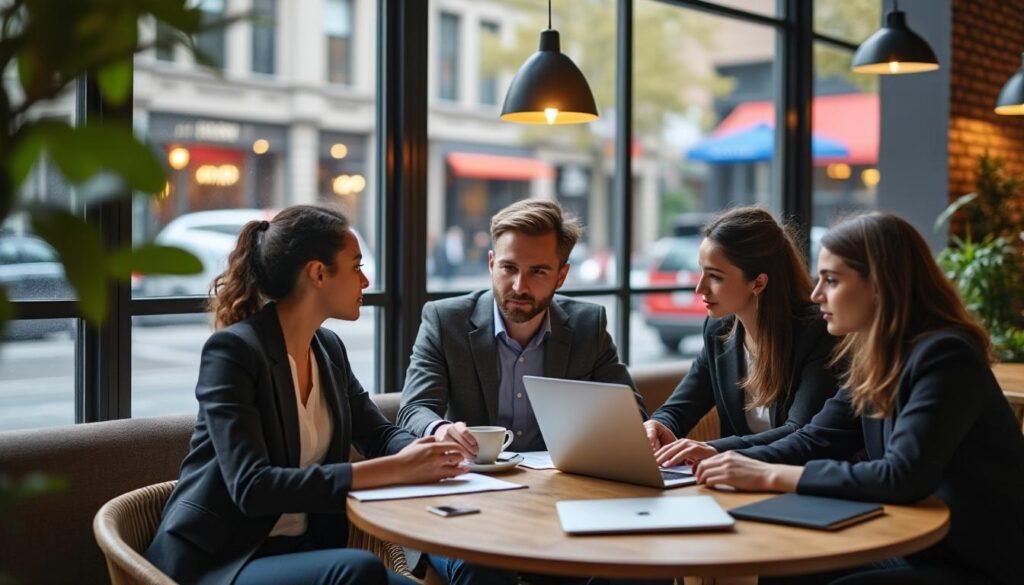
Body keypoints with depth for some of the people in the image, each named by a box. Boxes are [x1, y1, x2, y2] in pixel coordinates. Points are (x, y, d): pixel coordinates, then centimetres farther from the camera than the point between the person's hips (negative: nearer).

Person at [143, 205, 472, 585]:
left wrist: (431, 449, -13)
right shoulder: (232, 350, -17)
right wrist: (392, 469, -30)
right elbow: (252, 487, -25)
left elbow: (380, 435, 13)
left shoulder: (329, 349, 8)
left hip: (300, 550, 7)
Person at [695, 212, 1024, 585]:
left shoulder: (944, 356, -22)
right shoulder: (875, 356, 5)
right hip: (914, 547, 8)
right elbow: (816, 440, 5)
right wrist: (730, 459, -11)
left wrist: (771, 476, -29)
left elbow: (903, 477, -31)